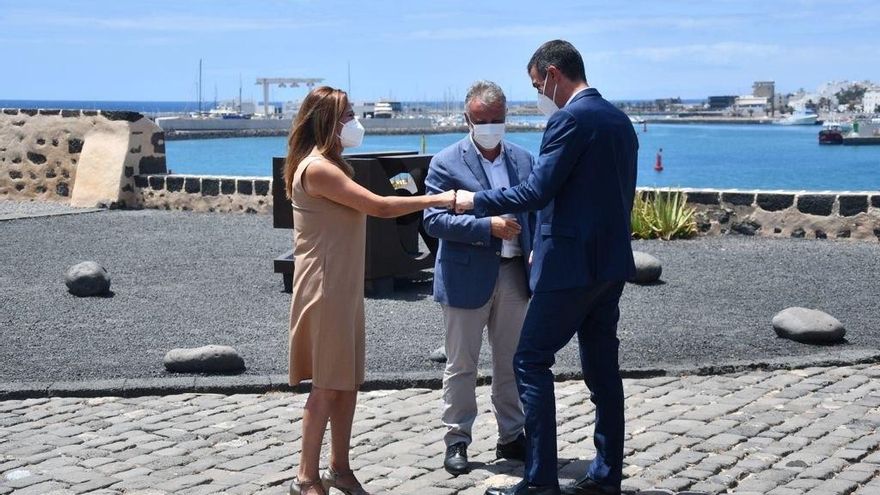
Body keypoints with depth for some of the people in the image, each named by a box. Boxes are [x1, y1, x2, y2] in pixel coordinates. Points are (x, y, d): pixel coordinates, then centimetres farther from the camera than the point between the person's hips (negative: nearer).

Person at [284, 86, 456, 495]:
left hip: (345, 288, 10)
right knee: (328, 385, -3)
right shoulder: (317, 168, -18)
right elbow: (378, 207, -21)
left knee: (348, 381, 12)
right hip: (325, 290, -9)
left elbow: (365, 208, 11)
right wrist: (434, 199, -17)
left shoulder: (330, 165, 16)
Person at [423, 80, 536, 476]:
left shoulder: (523, 159, 9)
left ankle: (512, 437, 24)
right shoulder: (446, 163, -5)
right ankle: (457, 441, 15)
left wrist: (535, 250, -6)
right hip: (467, 277, -4)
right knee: (461, 366, 5)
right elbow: (433, 220, -12)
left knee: (511, 363, 12)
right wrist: (488, 226, -22)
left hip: (513, 275, 4)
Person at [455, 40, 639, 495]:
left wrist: (476, 201, -6)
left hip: (571, 265, -9)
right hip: (611, 262, 9)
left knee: (531, 361, -2)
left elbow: (538, 192, -19)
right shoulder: (620, 120, 14)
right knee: (601, 367, 12)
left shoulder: (569, 119, -14)